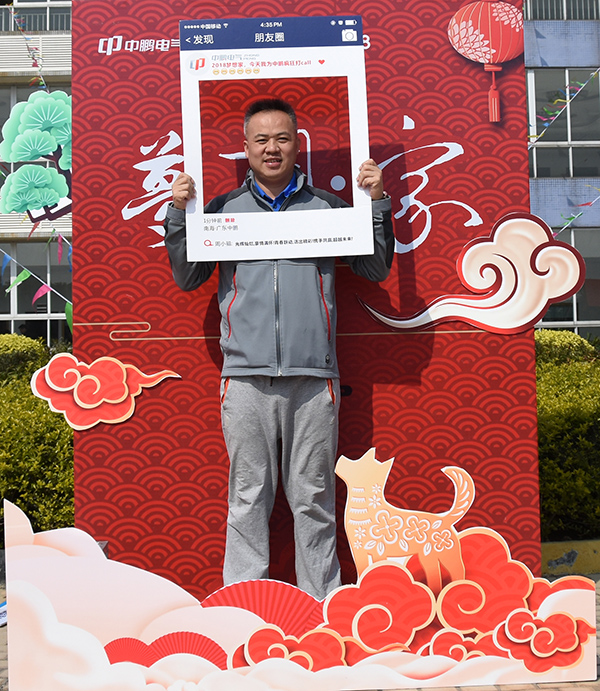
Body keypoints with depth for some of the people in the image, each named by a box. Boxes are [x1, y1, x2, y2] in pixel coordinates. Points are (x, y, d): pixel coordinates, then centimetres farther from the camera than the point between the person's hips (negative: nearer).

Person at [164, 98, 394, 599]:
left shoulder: (328, 206, 11)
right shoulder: (223, 209, 13)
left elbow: (376, 271, 11)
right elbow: (187, 279, 14)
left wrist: (377, 203, 2)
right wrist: (179, 214, 4)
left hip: (314, 375, 0)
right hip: (246, 375, 1)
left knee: (314, 497, 6)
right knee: (248, 496, 5)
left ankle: (321, 602, 17)